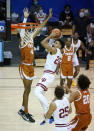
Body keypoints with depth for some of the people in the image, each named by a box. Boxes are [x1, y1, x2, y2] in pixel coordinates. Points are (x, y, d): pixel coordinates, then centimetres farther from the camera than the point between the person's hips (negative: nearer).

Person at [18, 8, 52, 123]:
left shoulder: (31, 39, 8)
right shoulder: (23, 41, -11)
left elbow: (39, 28, 11)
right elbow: (22, 29, -28)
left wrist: (48, 17, 11)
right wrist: (25, 18, -38)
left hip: (30, 67, 8)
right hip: (24, 67, -8)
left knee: (28, 89, 13)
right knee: (27, 89, -8)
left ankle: (22, 110, 25)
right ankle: (26, 113, -5)